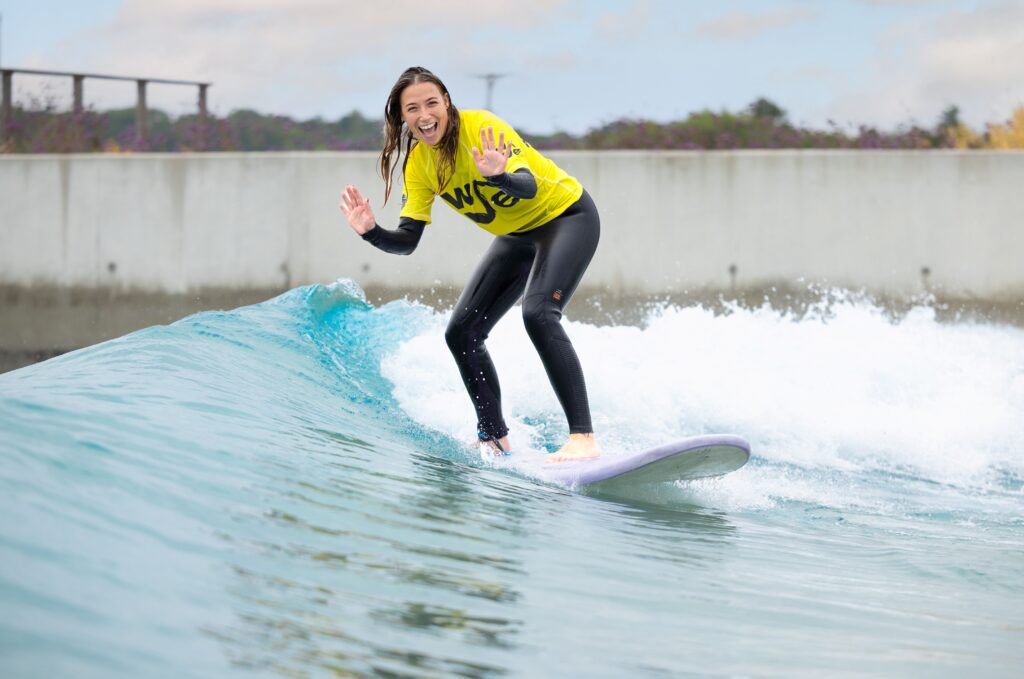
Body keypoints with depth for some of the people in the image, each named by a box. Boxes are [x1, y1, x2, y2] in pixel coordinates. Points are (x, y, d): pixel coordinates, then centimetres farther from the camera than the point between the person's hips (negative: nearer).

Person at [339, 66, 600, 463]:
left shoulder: (481, 129, -27)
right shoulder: (419, 165, -8)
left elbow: (529, 187, -38)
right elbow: (407, 240, -7)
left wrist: (499, 176, -58)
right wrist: (372, 233, -27)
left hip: (568, 216, -8)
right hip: (518, 236, 8)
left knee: (538, 313, -31)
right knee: (462, 332, 3)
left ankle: (583, 438, -35)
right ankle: (495, 439, 16)